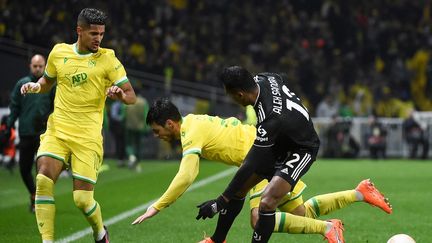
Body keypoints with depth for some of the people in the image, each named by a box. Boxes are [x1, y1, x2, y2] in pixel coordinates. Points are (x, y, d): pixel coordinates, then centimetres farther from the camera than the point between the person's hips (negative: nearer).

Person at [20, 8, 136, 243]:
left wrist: (121, 95, -24)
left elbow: (131, 96, -1)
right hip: (57, 129, 2)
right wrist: (35, 86, 3)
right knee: (43, 179, -22)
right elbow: (48, 81, 25)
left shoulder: (107, 58, 0)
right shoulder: (59, 52, 7)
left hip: (87, 136, -2)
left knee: (82, 199, -7)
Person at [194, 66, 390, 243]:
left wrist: (220, 202, -30)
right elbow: (282, 78, 10)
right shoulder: (263, 79, -18)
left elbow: (250, 166, -35)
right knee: (238, 189, 5)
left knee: (266, 203, -26)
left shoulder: (271, 119, -39)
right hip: (280, 143, 9)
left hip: (300, 151, -9)